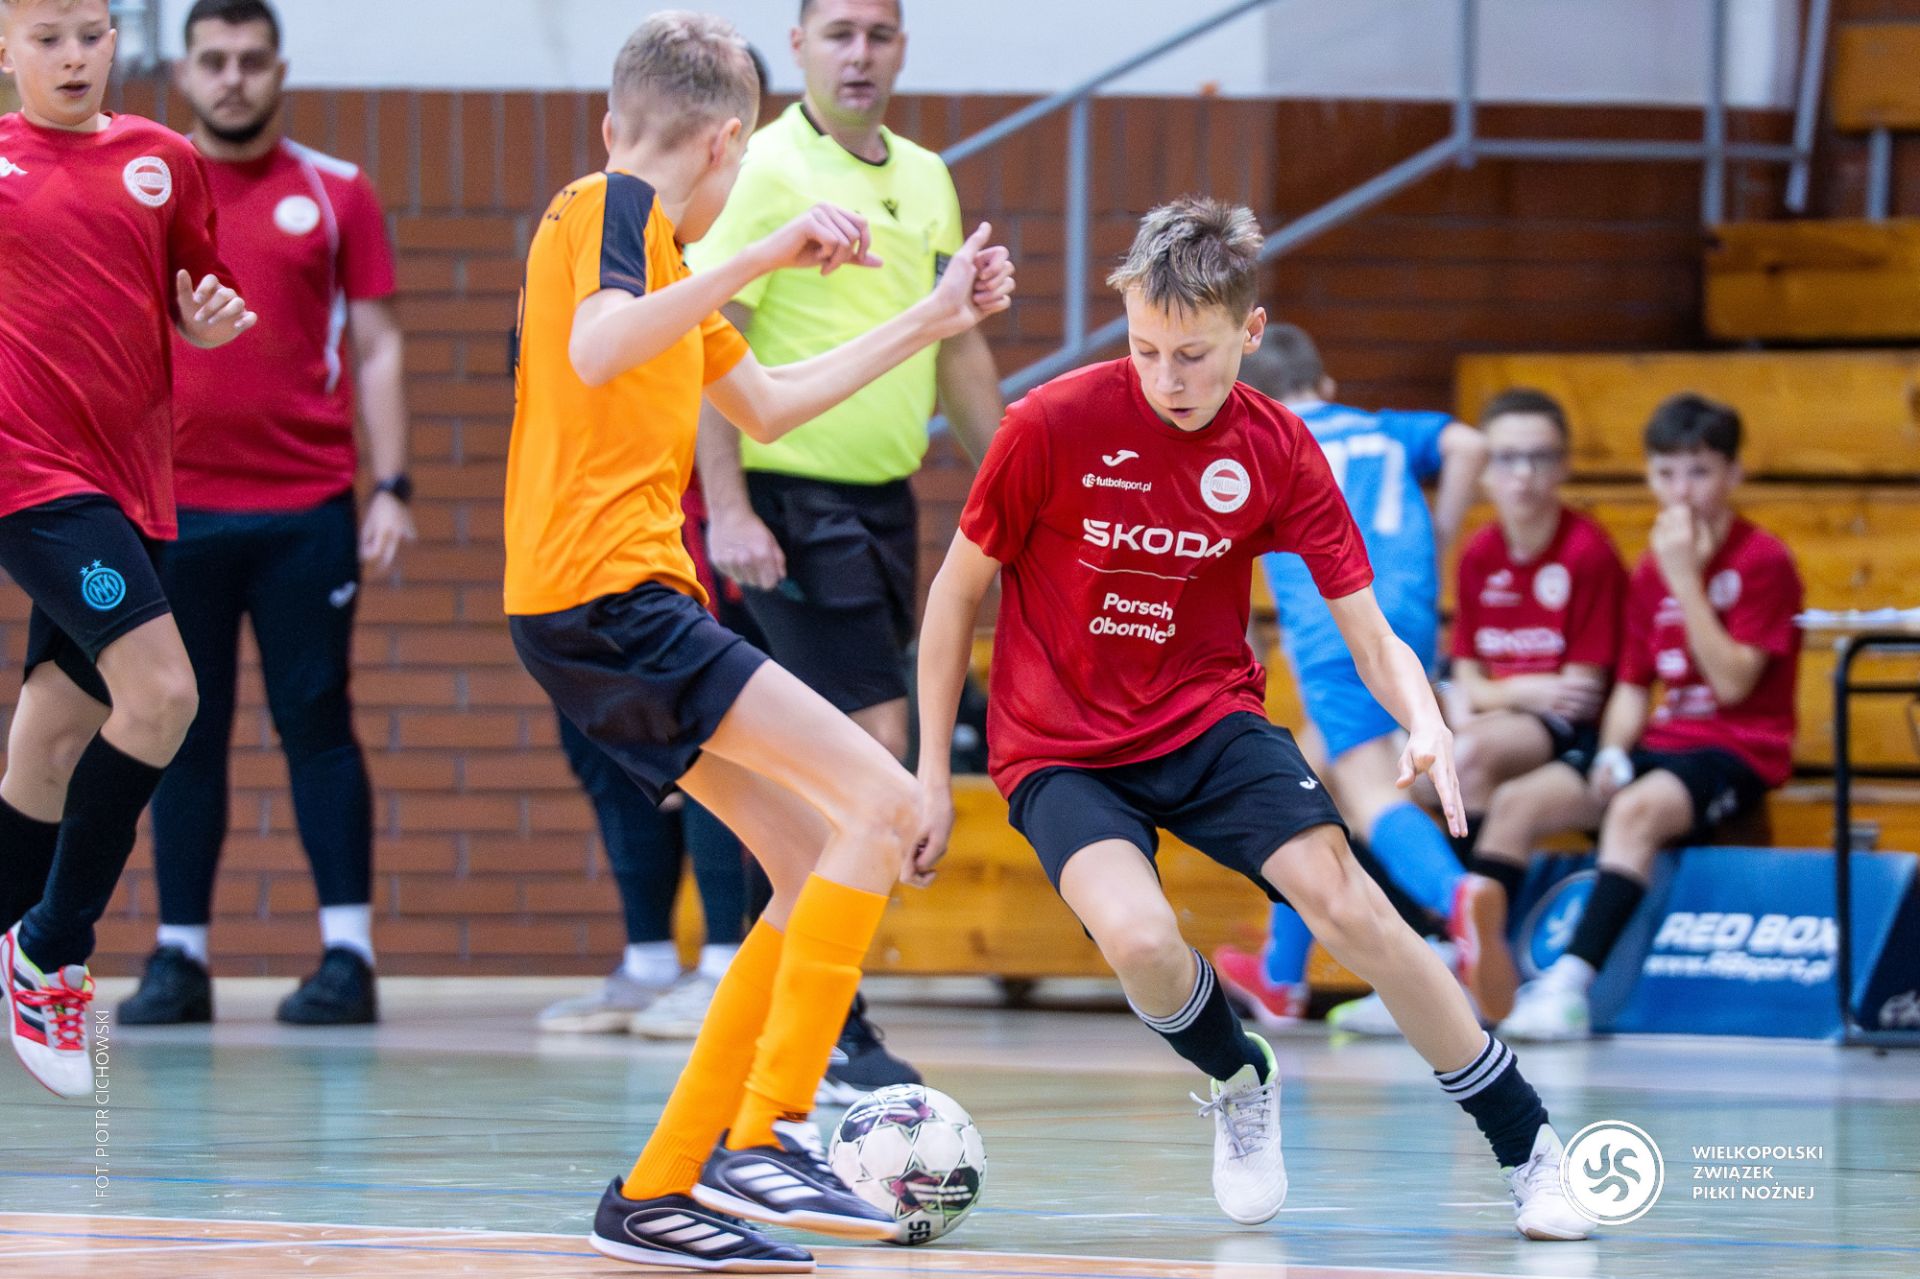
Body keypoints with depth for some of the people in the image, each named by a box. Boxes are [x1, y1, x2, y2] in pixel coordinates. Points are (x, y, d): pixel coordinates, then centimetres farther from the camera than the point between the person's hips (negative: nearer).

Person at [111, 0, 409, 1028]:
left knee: (317, 727, -2)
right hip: (173, 509, 1)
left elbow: (377, 349, 5)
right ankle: (179, 958, 7)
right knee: (184, 735, 3)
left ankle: (348, 955, -2)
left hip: (307, 508, -1)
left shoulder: (336, 194, 5)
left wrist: (393, 487, -4)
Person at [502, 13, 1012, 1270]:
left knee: (822, 867, 9)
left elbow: (767, 404, 34)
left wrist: (932, 321, 38)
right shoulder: (613, 204, -5)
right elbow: (593, 353, -26)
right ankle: (761, 1140, -20)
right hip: (608, 590, -10)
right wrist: (763, 256, -30)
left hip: (606, 611, 10)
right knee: (884, 802, -15)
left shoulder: (640, 229, 25)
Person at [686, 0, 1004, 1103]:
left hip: (885, 502, 8)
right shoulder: (764, 173, -10)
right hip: (795, 502, -8)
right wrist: (729, 512, -19)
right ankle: (831, 1034, -12)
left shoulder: (925, 180, 13)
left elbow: (957, 347, 22)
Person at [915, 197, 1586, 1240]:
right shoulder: (1052, 426, -15)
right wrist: (932, 772, -2)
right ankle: (1242, 1088, 5)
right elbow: (956, 594, -3)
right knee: (1139, 938, -29)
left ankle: (1528, 1147, -4)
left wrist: (1425, 725, -27)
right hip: (1059, 747, -2)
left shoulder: (1278, 451, -7)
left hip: (1208, 722, 2)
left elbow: (1369, 635, -5)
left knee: (1348, 905, -17)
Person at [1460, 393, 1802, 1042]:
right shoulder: (1651, 568, 13)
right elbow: (1633, 684, 14)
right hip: (1661, 742, 7)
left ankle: (1571, 987, -44)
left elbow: (1732, 681, -16)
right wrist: (1612, 754, -6)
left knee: (1636, 811, -37)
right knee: (1516, 801, -12)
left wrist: (1686, 578, -18)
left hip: (1738, 752, -7)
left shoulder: (1762, 561, -7)